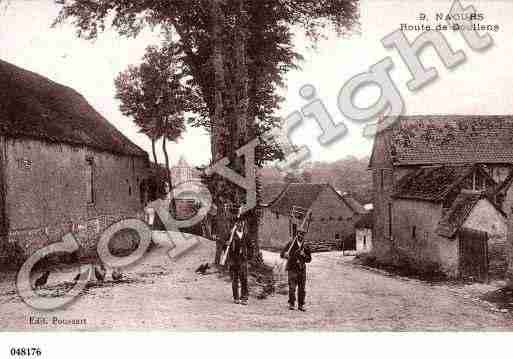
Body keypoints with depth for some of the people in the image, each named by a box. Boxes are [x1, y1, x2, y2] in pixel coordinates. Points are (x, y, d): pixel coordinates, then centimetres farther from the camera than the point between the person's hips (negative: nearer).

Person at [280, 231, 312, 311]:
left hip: (302, 269, 4)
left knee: (302, 288, 7)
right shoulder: (291, 244, -2)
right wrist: (285, 254, -25)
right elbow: (282, 254, -2)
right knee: (292, 287, -9)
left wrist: (304, 255, -10)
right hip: (292, 269, -3)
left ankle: (301, 305, 17)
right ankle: (291, 304, 1)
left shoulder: (305, 247, 7)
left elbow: (309, 259, 10)